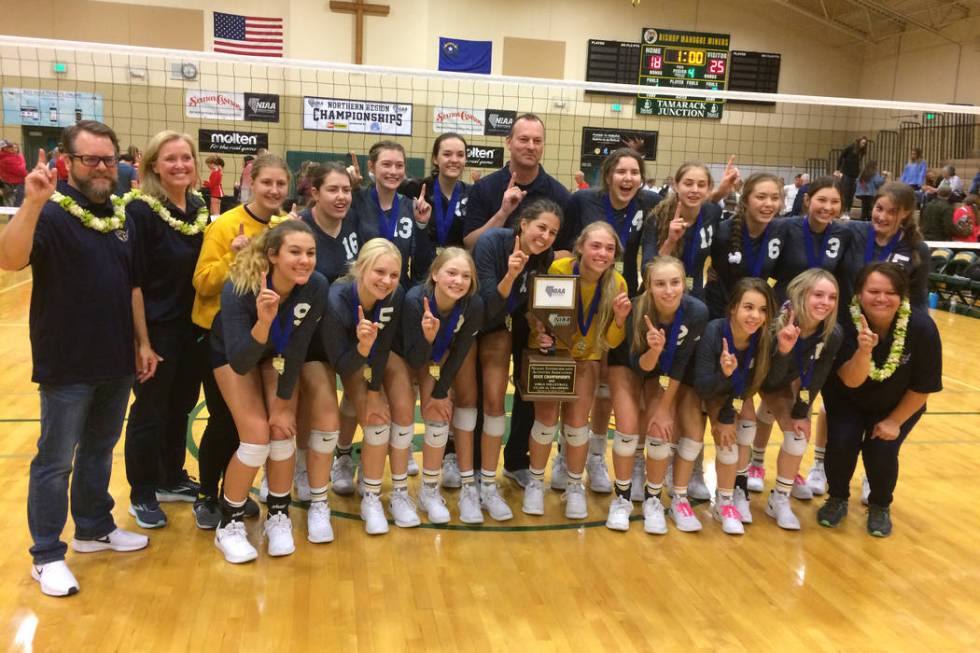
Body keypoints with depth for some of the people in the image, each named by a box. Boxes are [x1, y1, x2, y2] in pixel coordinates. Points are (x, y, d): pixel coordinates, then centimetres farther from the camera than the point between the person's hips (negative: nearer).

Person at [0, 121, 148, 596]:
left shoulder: (120, 217, 8)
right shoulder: (50, 213, -11)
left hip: (116, 362, 6)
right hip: (67, 365, -6)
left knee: (99, 451, 20)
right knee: (56, 461, 5)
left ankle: (94, 529, 36)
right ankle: (47, 556, 19)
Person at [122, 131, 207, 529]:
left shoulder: (199, 208, 5)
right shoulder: (140, 210, -16)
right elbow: (132, 281, -18)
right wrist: (142, 342, -19)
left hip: (192, 327, 7)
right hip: (156, 329, -6)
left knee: (181, 406, 18)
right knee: (150, 411, 6)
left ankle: (172, 480, 36)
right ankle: (141, 495, 24)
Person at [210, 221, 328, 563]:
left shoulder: (316, 287, -30)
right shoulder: (239, 288, -38)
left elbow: (296, 349, -18)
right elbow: (240, 364, -40)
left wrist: (282, 405, -13)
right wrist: (263, 322, -57)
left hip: (279, 354, 3)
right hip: (233, 353, -2)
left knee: (283, 431, -10)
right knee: (257, 436, -15)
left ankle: (278, 516, 12)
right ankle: (229, 524, 6)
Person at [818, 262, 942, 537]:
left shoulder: (922, 328, -28)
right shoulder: (845, 322, -30)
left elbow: (923, 387, -15)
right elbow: (851, 381, -34)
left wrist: (895, 421, -11)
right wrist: (864, 351, -52)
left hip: (899, 405, 0)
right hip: (848, 401, 0)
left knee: (881, 450, -17)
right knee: (841, 443, -18)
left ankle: (880, 506, 15)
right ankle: (837, 499, 12)